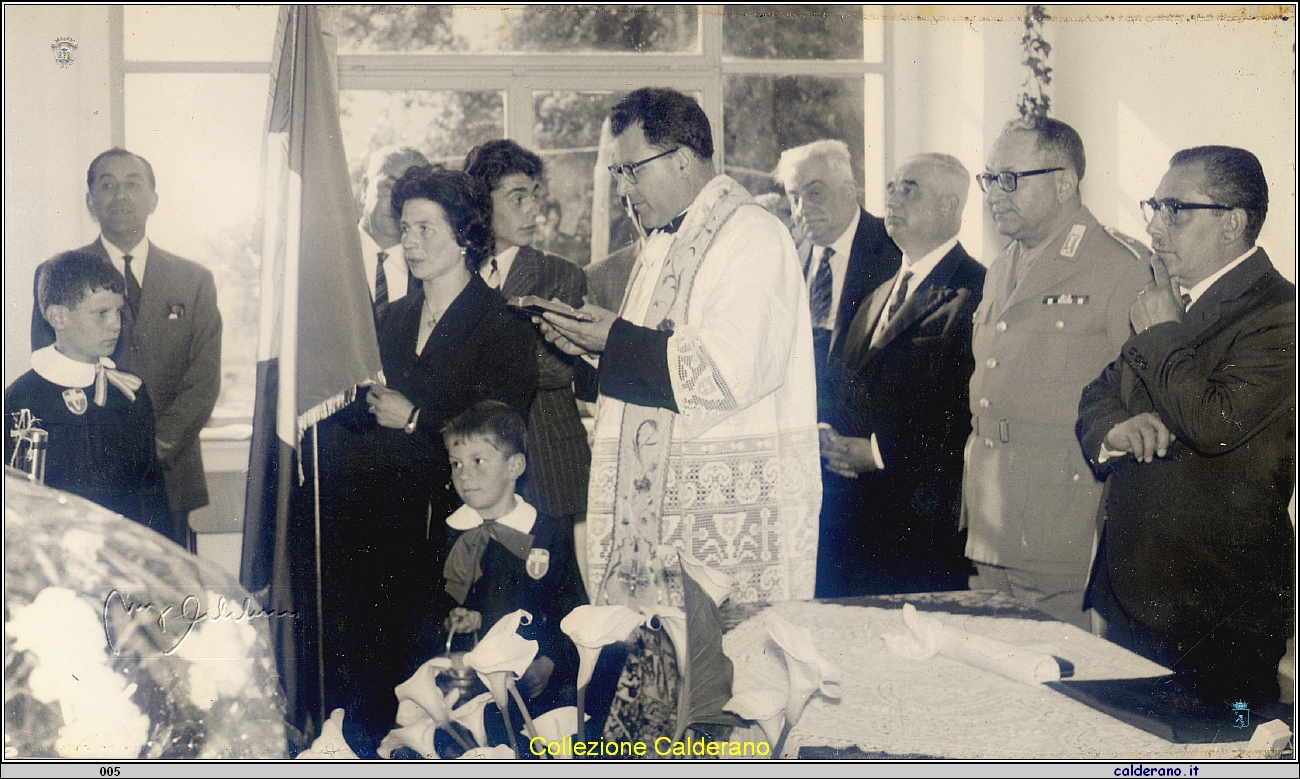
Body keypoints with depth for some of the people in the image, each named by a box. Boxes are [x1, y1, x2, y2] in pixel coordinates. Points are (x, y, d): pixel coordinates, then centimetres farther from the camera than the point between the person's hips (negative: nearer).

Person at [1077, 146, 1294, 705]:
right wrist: (1113, 429, -8)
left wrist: (1161, 335, -12)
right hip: (1126, 591, 8)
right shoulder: (1165, 302, 13)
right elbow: (1096, 395, 17)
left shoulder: (1280, 314, -14)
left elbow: (1219, 424, -27)